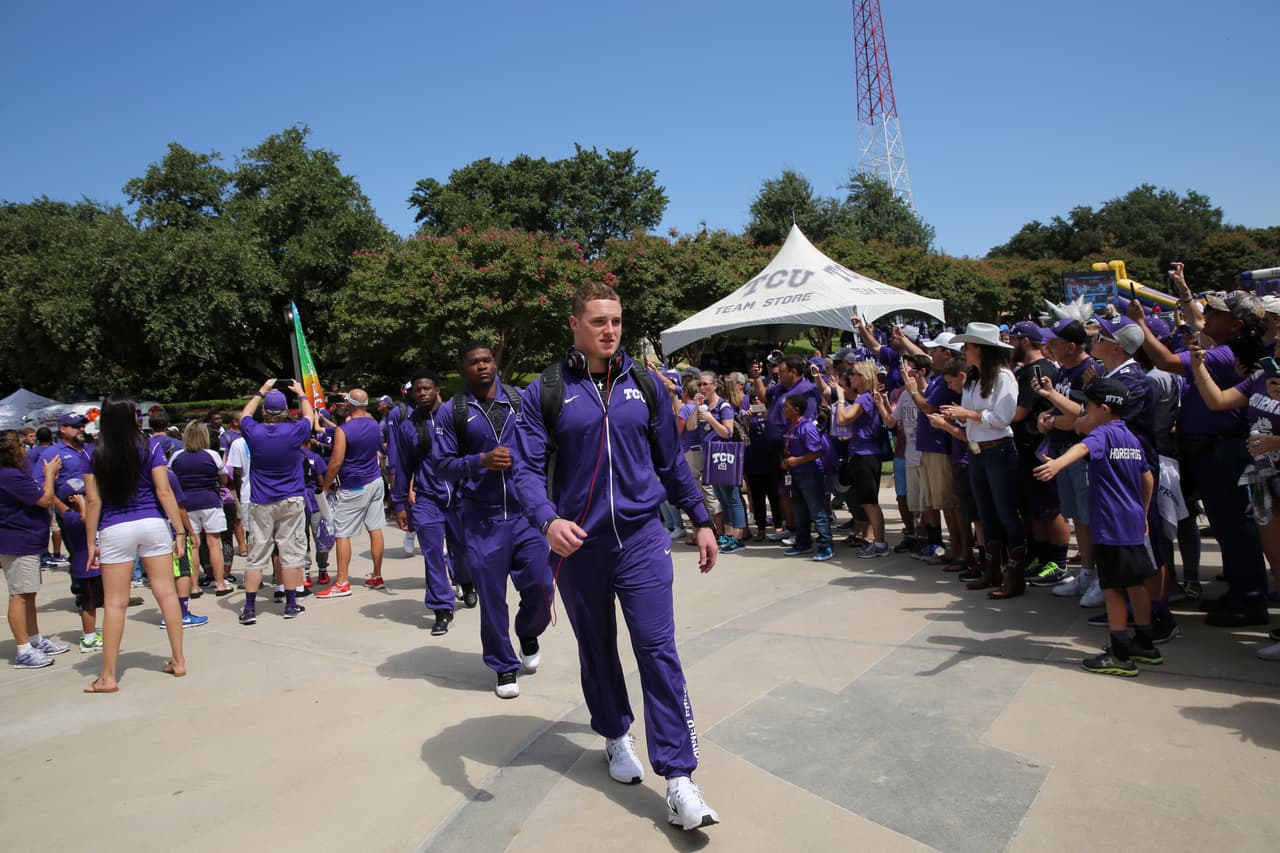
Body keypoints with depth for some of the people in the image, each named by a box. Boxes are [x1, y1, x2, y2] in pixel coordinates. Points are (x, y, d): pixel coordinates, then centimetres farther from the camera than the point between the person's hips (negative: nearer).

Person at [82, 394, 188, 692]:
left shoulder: (95, 455, 0)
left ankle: (108, 676, 10)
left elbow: (93, 501, -1)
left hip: (114, 531, 0)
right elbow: (164, 492, -5)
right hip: (152, 524, 1)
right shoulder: (150, 449, -1)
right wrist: (180, 530, -1)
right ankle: (178, 661, 13)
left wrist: (91, 542, 5)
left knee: (114, 603, 4)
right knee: (166, 592, 7)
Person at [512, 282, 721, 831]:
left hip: (641, 538, 0)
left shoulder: (643, 385, 4)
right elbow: (527, 468, -8)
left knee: (658, 651, -5)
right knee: (596, 648, 16)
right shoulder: (546, 391, -3)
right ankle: (616, 735, 39)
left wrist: (700, 521, 11)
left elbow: (671, 460, 11)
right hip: (577, 544, 0)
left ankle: (678, 781, 1)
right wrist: (547, 520, -26)